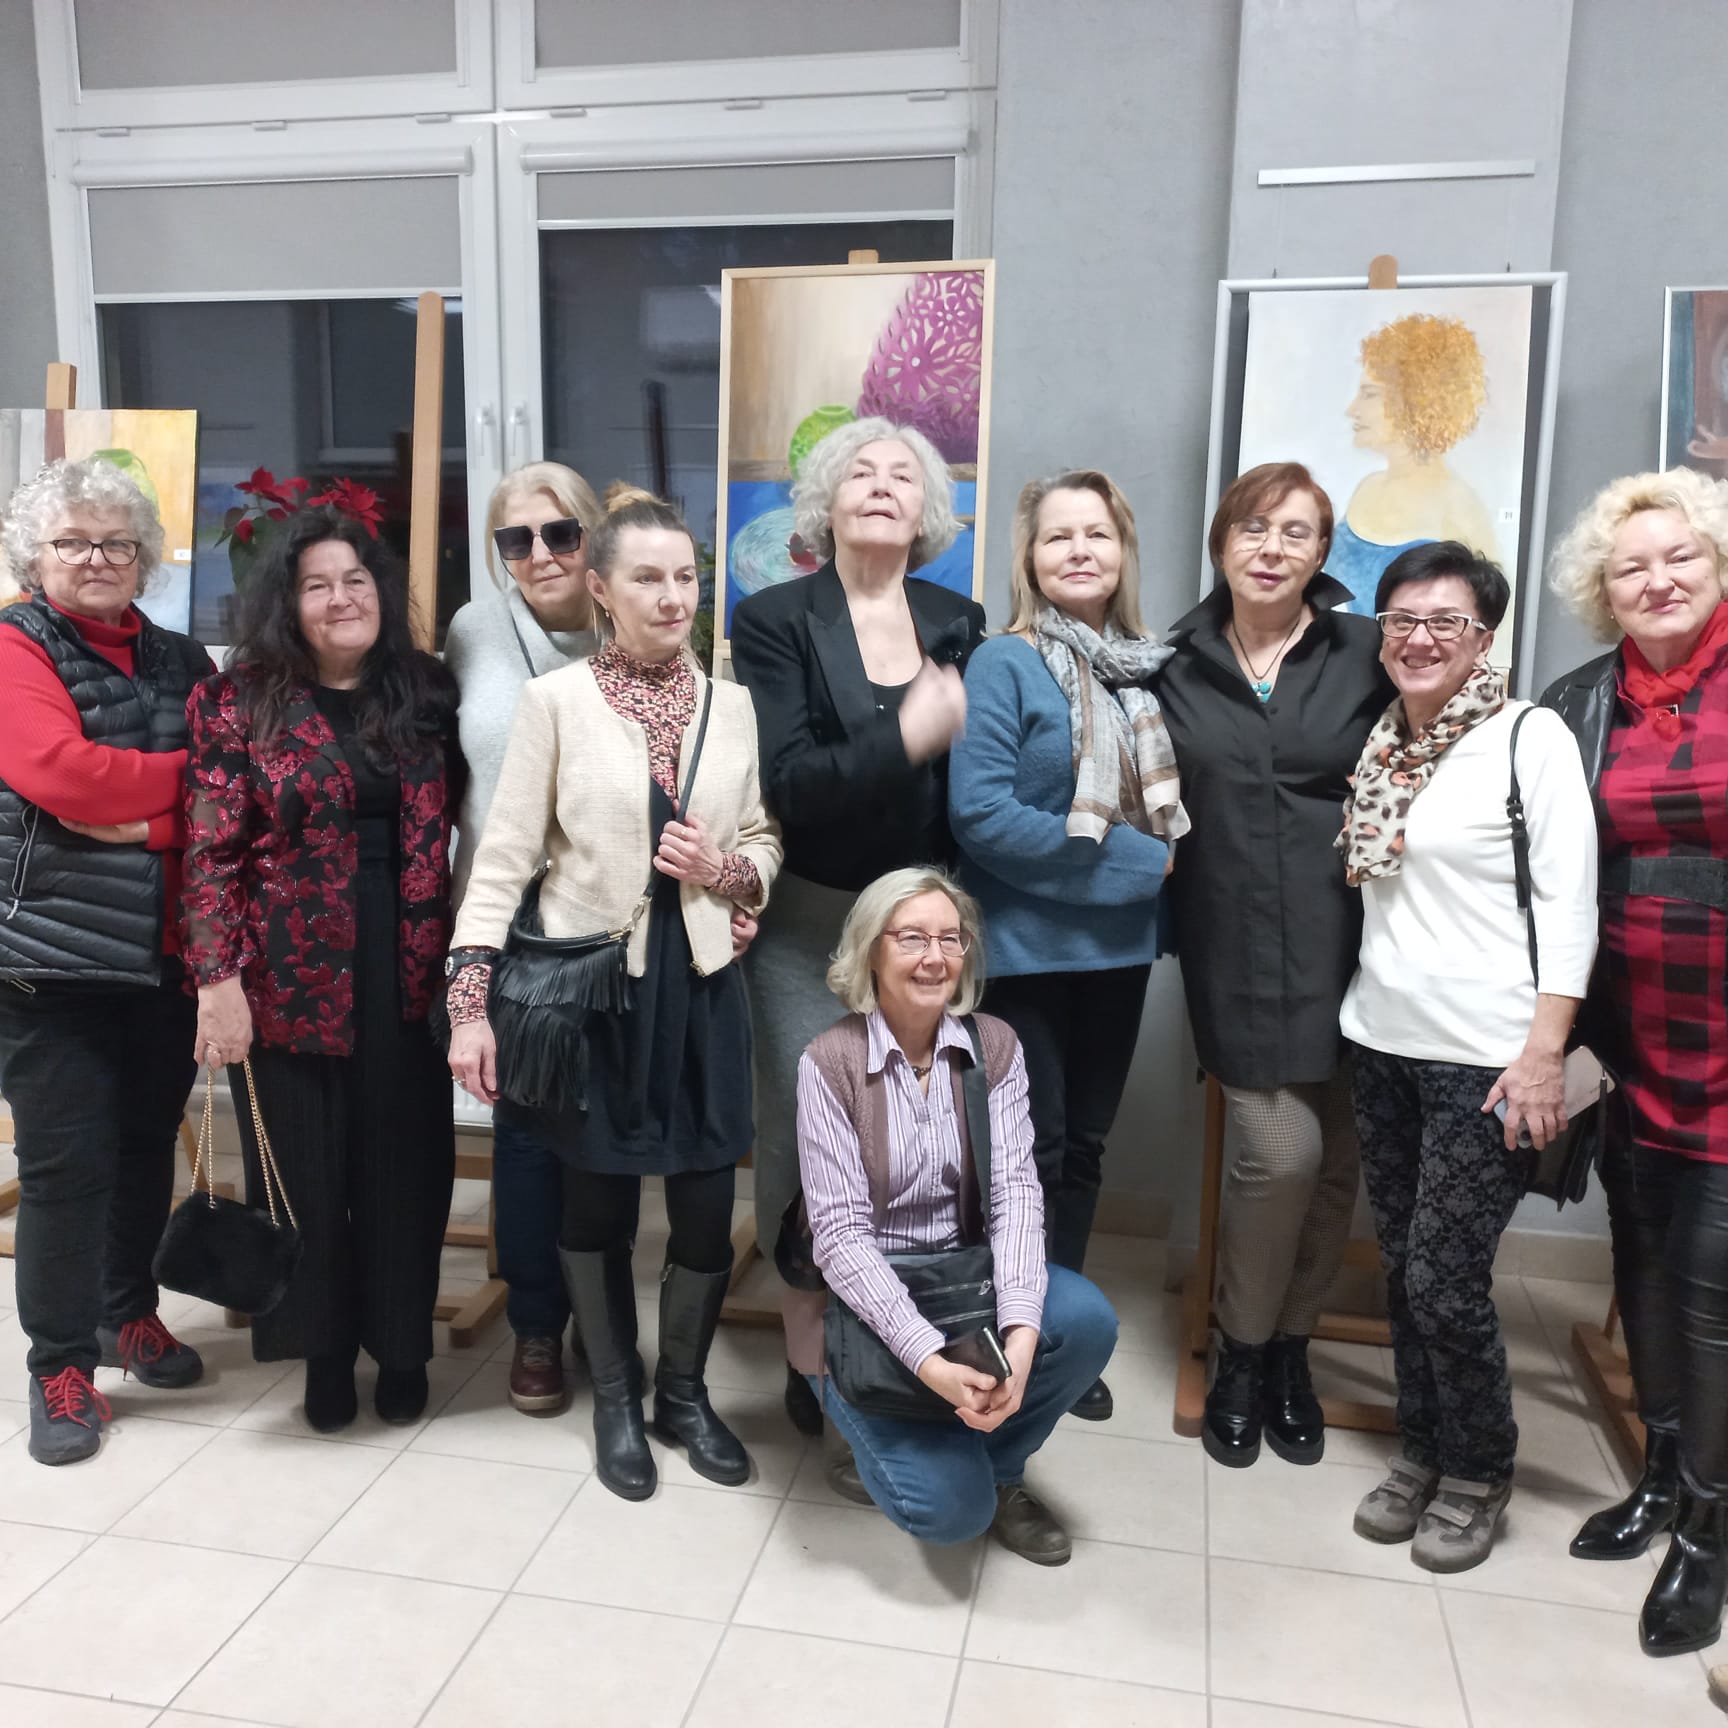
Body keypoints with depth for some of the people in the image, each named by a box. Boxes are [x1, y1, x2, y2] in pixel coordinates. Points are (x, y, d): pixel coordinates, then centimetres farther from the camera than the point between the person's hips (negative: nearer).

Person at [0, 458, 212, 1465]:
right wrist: (186, 775, -9)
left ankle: (132, 1314, 34)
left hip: (167, 949, 5)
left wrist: (138, 816, -14)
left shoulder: (180, 659, 12)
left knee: (149, 1142, 15)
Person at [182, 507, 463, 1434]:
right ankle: (324, 1353, 28)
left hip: (409, 974, 2)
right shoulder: (238, 700, -2)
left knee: (406, 1162, 9)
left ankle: (402, 1347, 27)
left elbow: (463, 826, 6)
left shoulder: (428, 693, 6)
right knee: (308, 1166, 9)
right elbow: (211, 852, -6)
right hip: (293, 978, -2)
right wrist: (219, 980, -12)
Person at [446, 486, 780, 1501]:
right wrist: (470, 1001, -9)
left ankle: (685, 1391, 30)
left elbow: (767, 840, 12)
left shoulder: (734, 705, 5)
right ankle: (617, 1399, 32)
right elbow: (505, 857, -5)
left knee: (707, 1205, 5)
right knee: (600, 1197, 10)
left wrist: (729, 870, -11)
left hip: (700, 981, 3)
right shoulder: (555, 700, -4)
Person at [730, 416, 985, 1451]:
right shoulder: (775, 620, -3)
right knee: (806, 1136, 3)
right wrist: (906, 739, -26)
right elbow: (787, 782, -15)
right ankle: (813, 1351, 21)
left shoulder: (959, 623, 7)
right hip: (810, 928, -2)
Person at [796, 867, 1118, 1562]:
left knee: (1086, 1319, -26)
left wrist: (1020, 1331, -29)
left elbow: (1015, 1193, -12)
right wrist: (928, 1358, -29)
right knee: (950, 1504, -18)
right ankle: (889, 1430, 18)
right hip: (870, 1300, -3)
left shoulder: (995, 1046, -3)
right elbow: (841, 1233, -18)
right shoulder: (830, 1061, -13)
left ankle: (998, 1464, 3)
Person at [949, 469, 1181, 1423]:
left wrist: (1159, 864, -8)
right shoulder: (1004, 664, -11)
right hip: (1025, 949, -5)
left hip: (1119, 948, 6)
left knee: (1083, 1148, 15)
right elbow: (981, 813, -21)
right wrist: (1131, 860, -18)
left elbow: (1169, 805, 14)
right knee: (1027, 1155, 4)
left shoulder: (1147, 668, 6)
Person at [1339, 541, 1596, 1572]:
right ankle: (1423, 1451, 31)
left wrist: (1544, 1053, -15)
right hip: (1384, 1043, 5)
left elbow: (1570, 905, -11)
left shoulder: (1529, 736, -7)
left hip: (1485, 1058, -5)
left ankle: (1478, 1475, 22)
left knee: (1446, 1280, -1)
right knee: (1403, 1270, 13)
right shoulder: (1380, 742, 9)